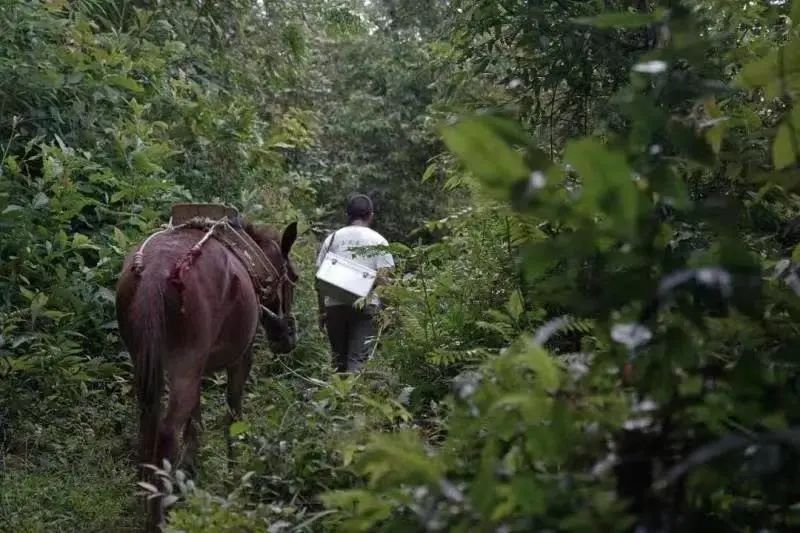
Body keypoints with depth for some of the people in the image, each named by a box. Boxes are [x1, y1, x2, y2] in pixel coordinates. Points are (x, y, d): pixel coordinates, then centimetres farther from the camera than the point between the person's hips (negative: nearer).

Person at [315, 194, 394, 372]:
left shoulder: (332, 238, 10)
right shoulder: (378, 240, 3)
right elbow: (383, 278, -6)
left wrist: (322, 311, 12)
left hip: (334, 305, 3)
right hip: (366, 306, -3)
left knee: (339, 359, 15)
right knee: (358, 361, -6)